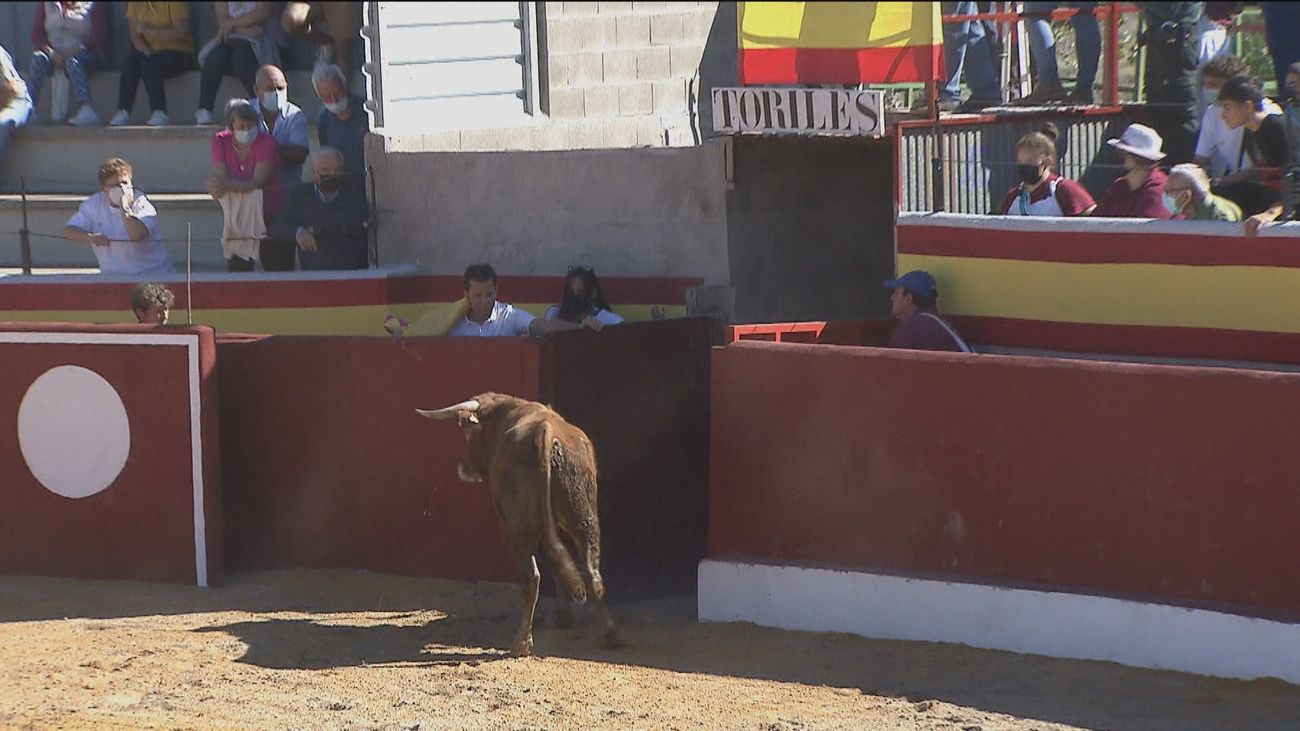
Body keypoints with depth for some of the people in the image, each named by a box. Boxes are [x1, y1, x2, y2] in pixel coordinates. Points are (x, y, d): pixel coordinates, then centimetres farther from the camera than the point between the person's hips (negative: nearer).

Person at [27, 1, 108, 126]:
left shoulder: (92, 5, 6)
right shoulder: (46, 4, 13)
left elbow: (99, 35, -5)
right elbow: (36, 34, 6)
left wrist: (76, 50, -19)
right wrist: (50, 53, -13)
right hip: (54, 54, 2)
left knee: (73, 61, -37)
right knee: (38, 58, -30)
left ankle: (87, 110, -52)